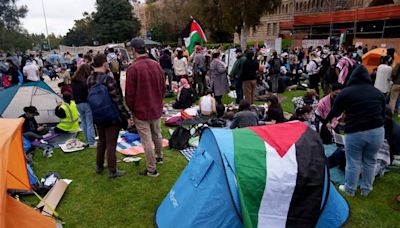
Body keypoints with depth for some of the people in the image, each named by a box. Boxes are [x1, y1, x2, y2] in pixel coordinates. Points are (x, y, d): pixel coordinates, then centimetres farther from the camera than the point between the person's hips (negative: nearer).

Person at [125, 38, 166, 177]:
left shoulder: (133, 68, -19)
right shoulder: (156, 65, 0)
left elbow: (129, 93, -15)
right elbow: (163, 87, 8)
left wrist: (131, 108, 2)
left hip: (141, 110, -6)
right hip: (156, 108, 6)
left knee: (147, 140, 3)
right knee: (157, 134, 23)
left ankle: (151, 169, 14)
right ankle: (159, 157, 44)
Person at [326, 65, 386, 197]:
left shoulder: (345, 92, 1)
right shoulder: (378, 92, 11)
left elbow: (335, 111, 12)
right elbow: (383, 113, 17)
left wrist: (328, 121, 31)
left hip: (355, 132, -3)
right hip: (377, 131, 4)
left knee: (353, 163, 12)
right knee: (370, 162, 19)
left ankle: (350, 190, 29)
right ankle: (366, 189, 36)